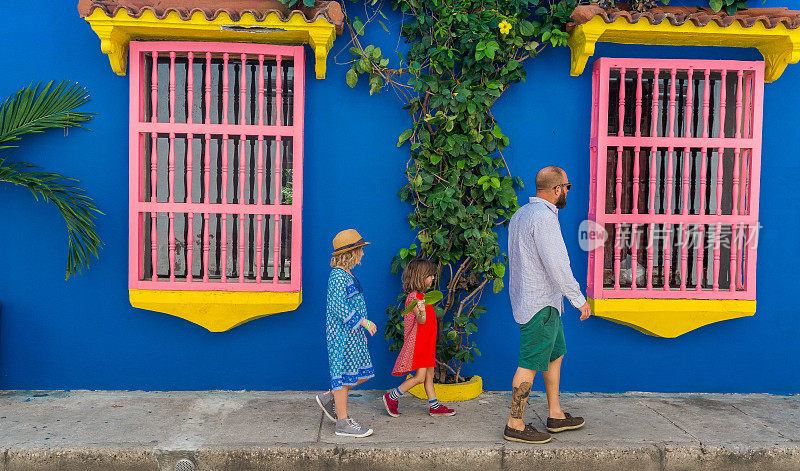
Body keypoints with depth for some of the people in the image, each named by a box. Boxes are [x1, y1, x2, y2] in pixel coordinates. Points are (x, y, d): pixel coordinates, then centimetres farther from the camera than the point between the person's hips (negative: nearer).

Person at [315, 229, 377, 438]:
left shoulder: (347, 275, 15)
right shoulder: (338, 275, -16)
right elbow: (338, 307, -22)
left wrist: (360, 331, 23)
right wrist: (364, 322, -19)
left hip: (352, 333, 10)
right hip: (341, 334, -10)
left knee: (363, 373, 11)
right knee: (343, 374, -2)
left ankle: (329, 398, 25)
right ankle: (343, 423, 7)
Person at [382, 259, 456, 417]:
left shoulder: (421, 296, 14)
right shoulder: (413, 296, -16)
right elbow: (421, 320, -28)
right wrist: (421, 312, -47)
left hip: (426, 342, 10)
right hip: (417, 342, -10)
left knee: (429, 375, 12)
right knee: (420, 376, -9)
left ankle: (435, 406, 18)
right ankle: (391, 398, 3)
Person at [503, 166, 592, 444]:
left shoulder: (521, 214, 12)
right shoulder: (544, 218, -19)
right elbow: (557, 266, -22)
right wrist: (580, 300, -12)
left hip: (526, 297, 10)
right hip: (540, 303, -10)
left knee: (555, 354, 19)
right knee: (530, 364, -3)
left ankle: (556, 415, 28)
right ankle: (515, 425, 5)